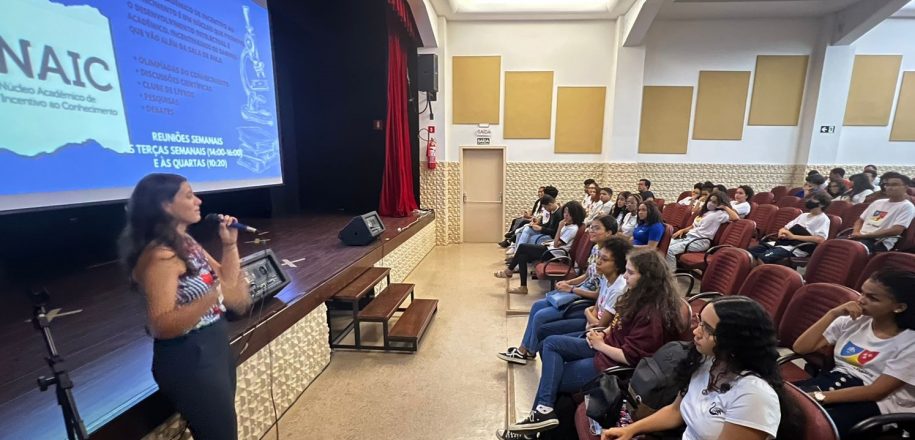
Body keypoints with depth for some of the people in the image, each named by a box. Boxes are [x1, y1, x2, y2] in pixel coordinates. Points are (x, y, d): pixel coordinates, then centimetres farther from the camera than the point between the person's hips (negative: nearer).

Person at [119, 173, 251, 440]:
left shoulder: (187, 243, 6)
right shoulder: (159, 256, -21)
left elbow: (228, 281, 11)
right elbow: (161, 326, -29)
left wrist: (230, 245, 1)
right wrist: (214, 296, -41)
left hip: (217, 349, 9)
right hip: (189, 361, -9)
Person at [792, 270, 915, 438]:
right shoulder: (852, 321, 6)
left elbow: (876, 391, -14)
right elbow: (800, 348, -3)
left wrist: (818, 397, -24)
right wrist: (833, 314, -9)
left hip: (875, 403, -4)